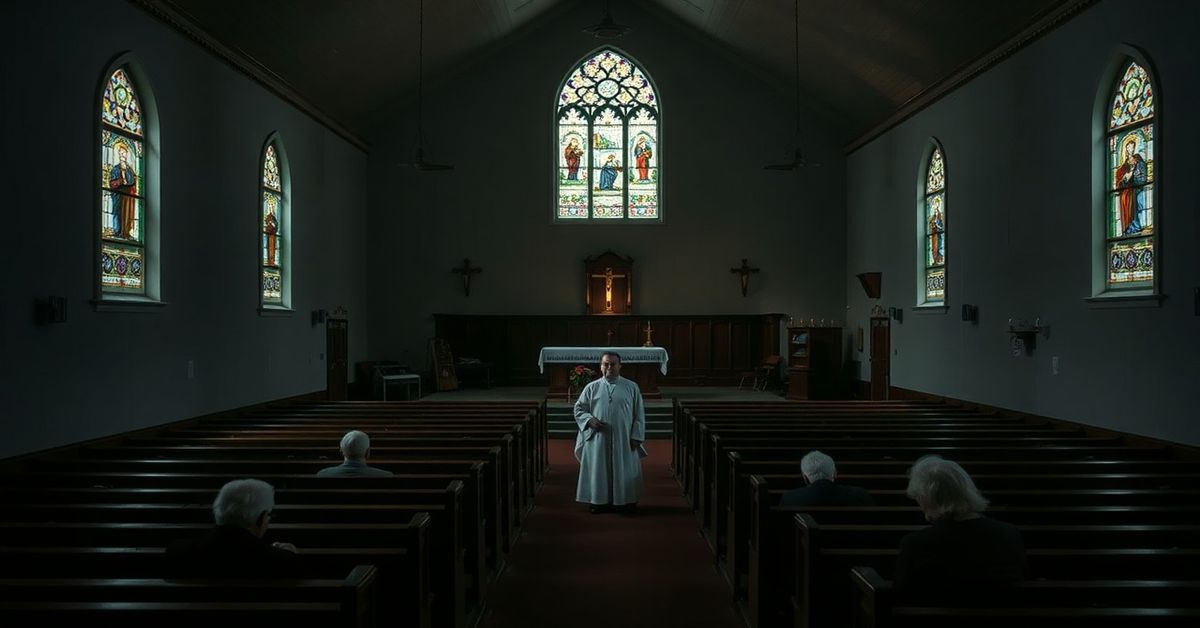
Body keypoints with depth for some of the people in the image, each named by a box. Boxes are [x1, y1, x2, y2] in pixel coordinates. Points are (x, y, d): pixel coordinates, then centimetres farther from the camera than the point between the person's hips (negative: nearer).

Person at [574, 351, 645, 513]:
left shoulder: (632, 387, 3)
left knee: (624, 472, 4)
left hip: (624, 441, 0)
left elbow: (639, 414, 3)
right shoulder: (591, 388, 4)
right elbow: (578, 409, 7)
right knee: (599, 470, 4)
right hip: (597, 440, 0)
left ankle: (624, 501, 15)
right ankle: (598, 500, 15)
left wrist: (636, 437, -5)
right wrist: (589, 420, -12)